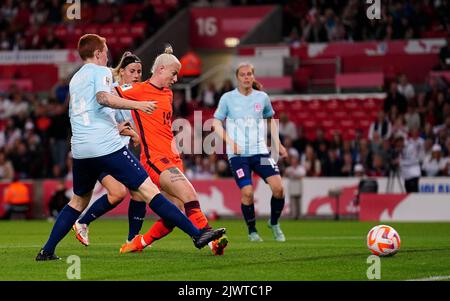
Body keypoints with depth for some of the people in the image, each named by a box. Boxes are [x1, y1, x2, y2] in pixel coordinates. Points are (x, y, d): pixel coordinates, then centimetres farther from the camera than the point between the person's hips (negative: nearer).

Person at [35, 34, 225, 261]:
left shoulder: (75, 79, 24)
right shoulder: (101, 71, 1)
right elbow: (103, 97, -20)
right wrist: (138, 105, -21)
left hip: (80, 148, 7)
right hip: (107, 146, -7)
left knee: (79, 200, 23)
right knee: (148, 190, -11)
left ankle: (47, 251, 18)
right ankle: (197, 234, -15)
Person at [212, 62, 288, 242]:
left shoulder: (262, 97, 7)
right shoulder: (228, 98, 1)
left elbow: (270, 119, 23)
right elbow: (216, 123, 5)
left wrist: (278, 144, 15)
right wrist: (230, 142, -9)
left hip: (260, 151, 2)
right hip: (238, 154, -2)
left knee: (278, 187, -13)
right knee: (247, 192, -16)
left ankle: (274, 223, 13)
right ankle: (252, 230, 7)